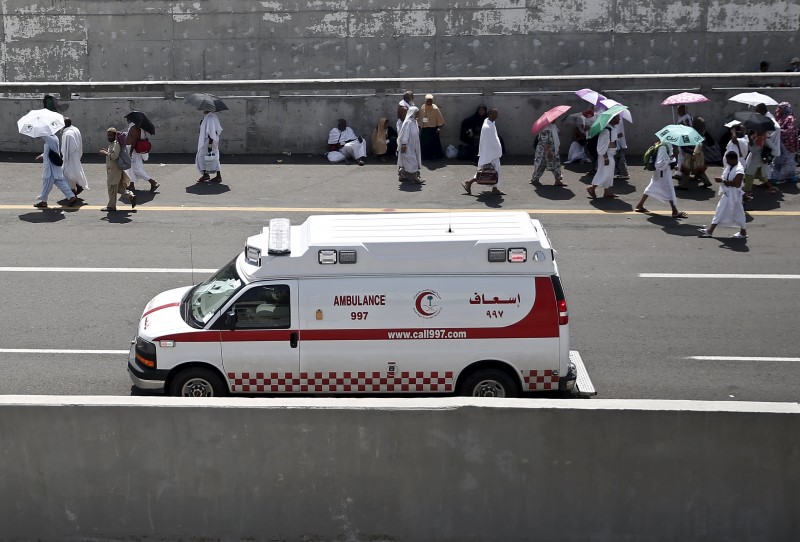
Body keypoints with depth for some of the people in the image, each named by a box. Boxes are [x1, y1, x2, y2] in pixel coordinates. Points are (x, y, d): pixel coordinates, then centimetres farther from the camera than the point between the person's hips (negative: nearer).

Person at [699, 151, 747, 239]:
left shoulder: (739, 170, -24)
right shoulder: (729, 166, 4)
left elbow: (736, 184, -30)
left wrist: (722, 181, -28)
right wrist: (722, 180, 0)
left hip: (734, 195, -9)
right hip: (726, 194, 9)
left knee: (738, 213, 3)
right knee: (720, 211, 12)